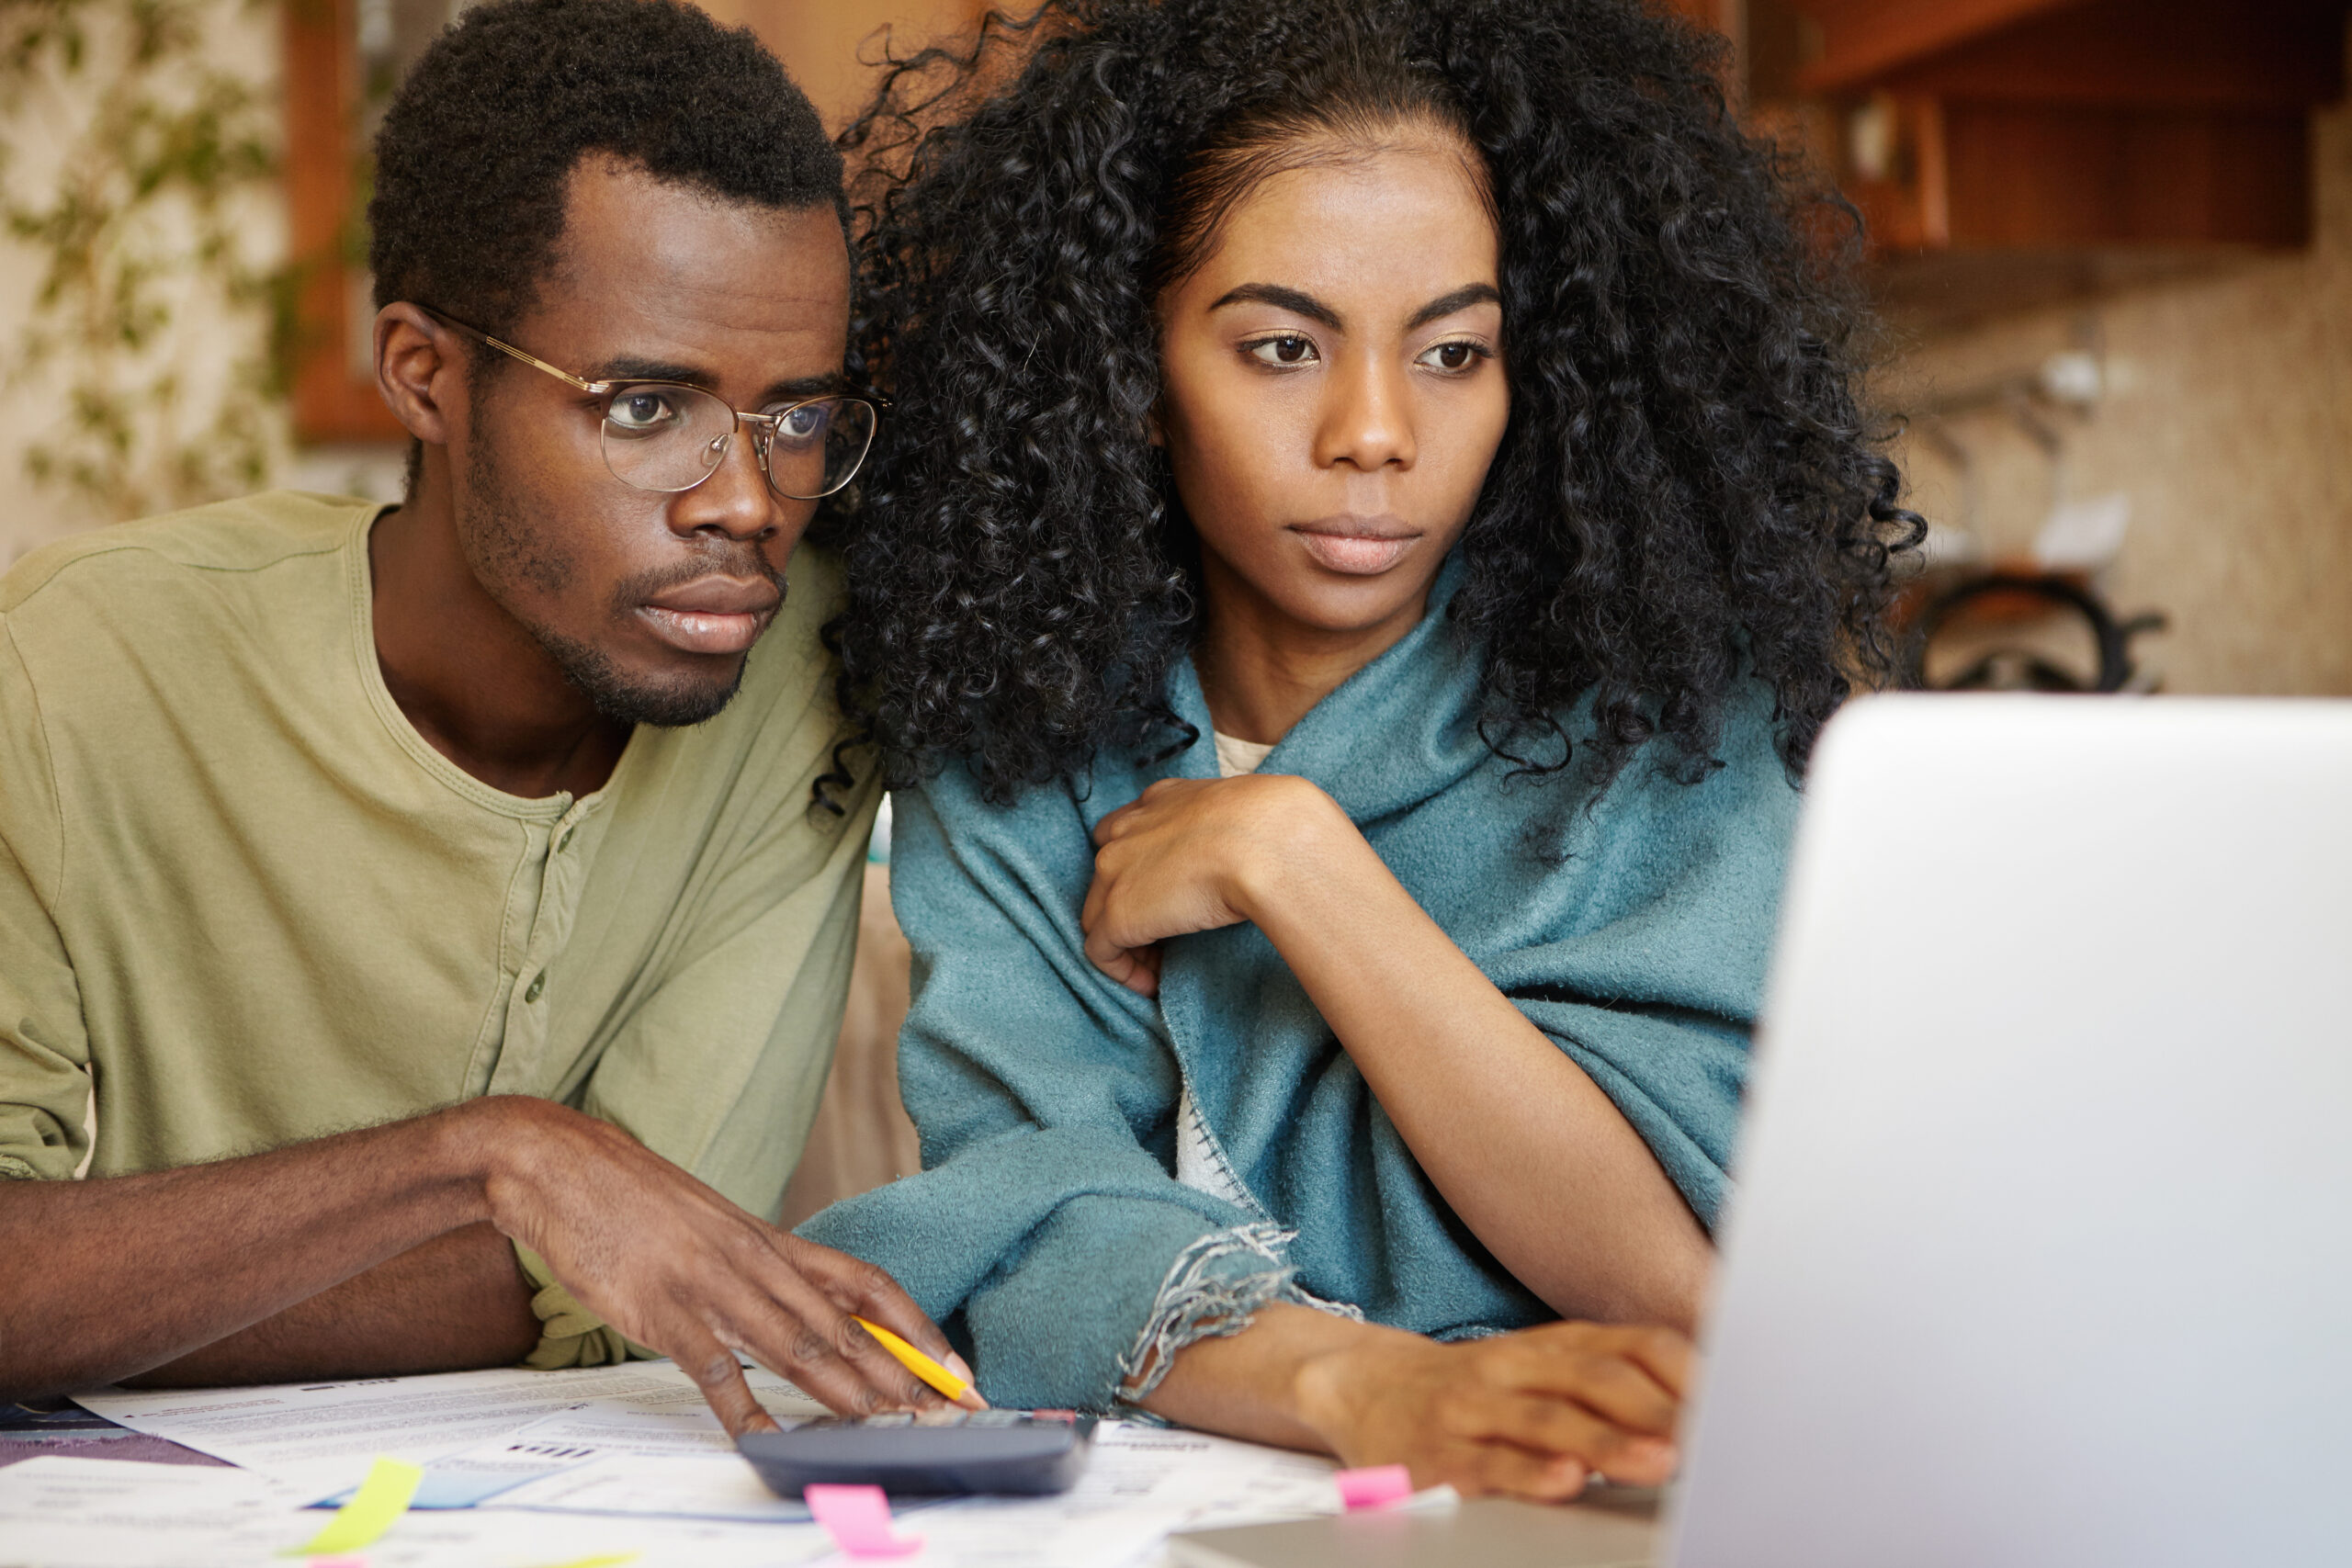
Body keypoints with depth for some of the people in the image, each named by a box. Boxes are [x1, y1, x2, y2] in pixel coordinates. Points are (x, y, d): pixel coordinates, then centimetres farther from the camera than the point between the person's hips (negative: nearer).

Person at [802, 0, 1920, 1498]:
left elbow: (1683, 1275, -13)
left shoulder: (1650, 714, -4)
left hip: (1588, 1498, 0)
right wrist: (1364, 1385, -30)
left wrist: (1284, 859, -14)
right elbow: (1031, 1205, -11)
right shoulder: (1008, 740, 0)